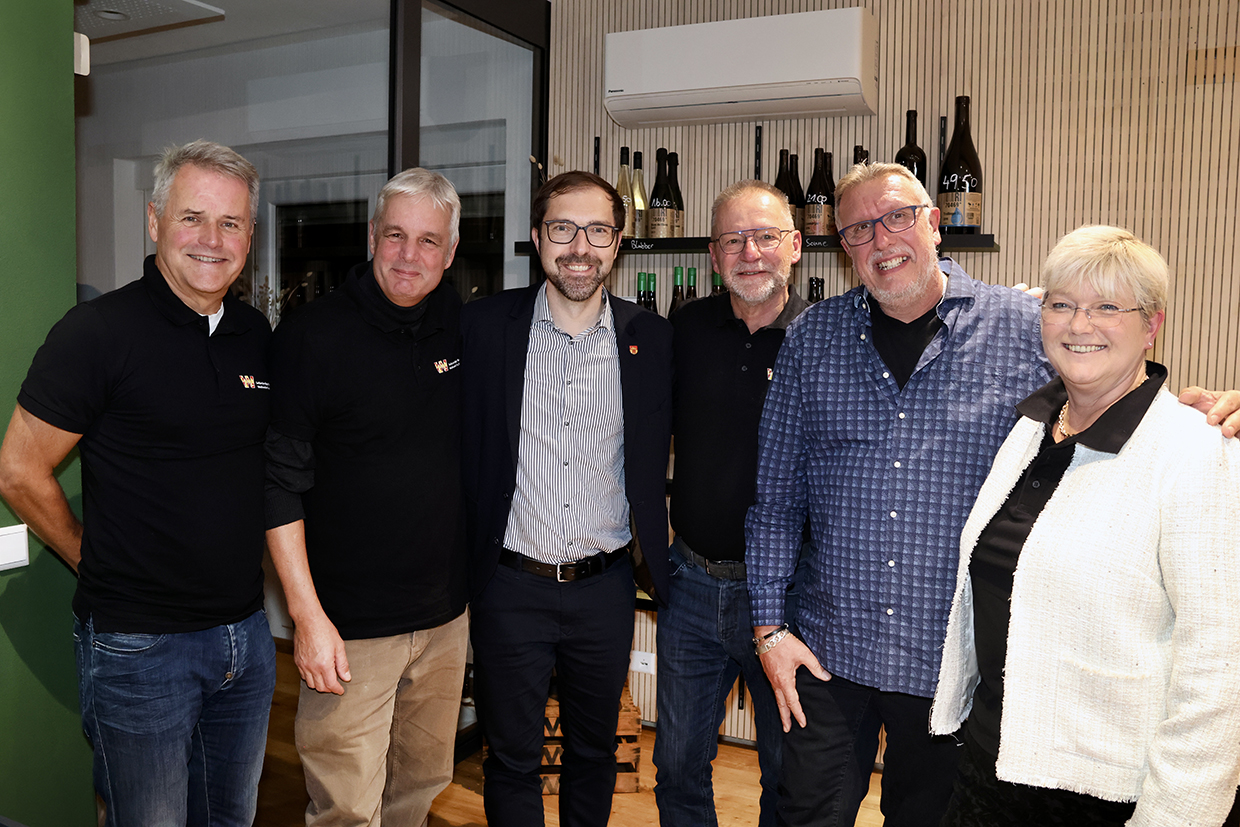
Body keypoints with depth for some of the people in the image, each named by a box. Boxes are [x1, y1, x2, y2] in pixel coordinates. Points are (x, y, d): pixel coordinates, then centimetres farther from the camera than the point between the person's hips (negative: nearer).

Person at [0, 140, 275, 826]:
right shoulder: (98, 331, -14)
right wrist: (97, 564, -1)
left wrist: (237, 561, 9)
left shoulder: (258, 337, 4)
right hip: (139, 644, -5)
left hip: (246, 634, 6)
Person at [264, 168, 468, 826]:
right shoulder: (312, 336, -12)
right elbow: (279, 484, -12)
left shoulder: (463, 328, 4)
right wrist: (307, 615, -16)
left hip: (445, 615, 5)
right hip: (349, 623, -5)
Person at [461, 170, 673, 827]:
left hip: (606, 586, 2)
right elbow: (463, 454, -2)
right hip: (509, 586, -1)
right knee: (510, 760, 14)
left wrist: (653, 564, 2)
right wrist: (460, 574, -3)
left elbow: (652, 464, 7)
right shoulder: (484, 326, -6)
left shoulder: (650, 338, -2)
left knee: (594, 752, 20)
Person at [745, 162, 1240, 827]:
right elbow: (775, 493, 3)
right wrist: (768, 624, 1)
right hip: (828, 651, 1)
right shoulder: (812, 338, 0)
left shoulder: (1029, 329, -5)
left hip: (954, 664, -1)